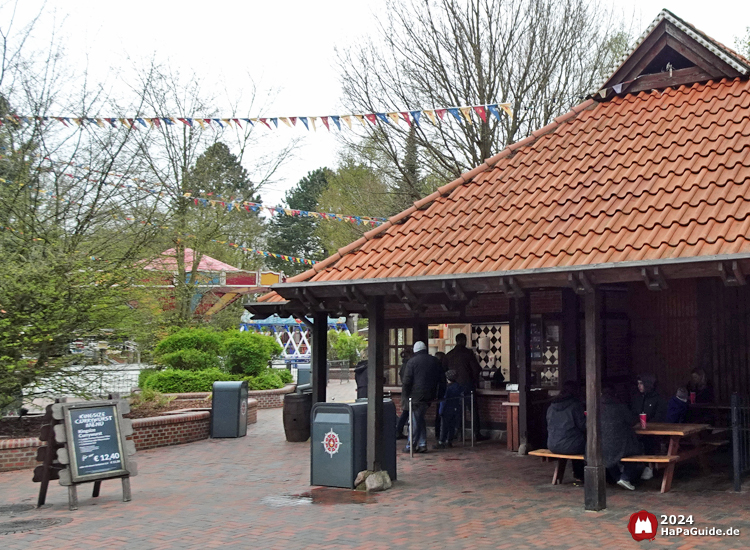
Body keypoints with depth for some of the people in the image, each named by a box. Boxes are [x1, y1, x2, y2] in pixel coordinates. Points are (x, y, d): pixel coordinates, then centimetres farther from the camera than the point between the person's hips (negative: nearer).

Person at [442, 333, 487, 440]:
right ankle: (477, 434, -1)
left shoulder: (448, 355, 6)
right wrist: (476, 381, 7)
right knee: (474, 410, 1)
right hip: (467, 385, -4)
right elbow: (476, 369, -8)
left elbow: (443, 370, 9)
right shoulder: (468, 352, -6)